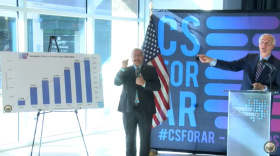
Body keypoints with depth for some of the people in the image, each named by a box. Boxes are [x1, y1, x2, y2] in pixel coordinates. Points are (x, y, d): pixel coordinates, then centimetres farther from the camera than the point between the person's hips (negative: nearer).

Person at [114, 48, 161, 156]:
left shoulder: (150, 69, 5)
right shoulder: (126, 71, 9)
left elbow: (157, 86, -2)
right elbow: (116, 83, -6)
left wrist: (144, 83, -18)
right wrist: (122, 68, -20)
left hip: (145, 109, -1)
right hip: (129, 108, 1)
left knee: (145, 138, 3)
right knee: (130, 138, 8)